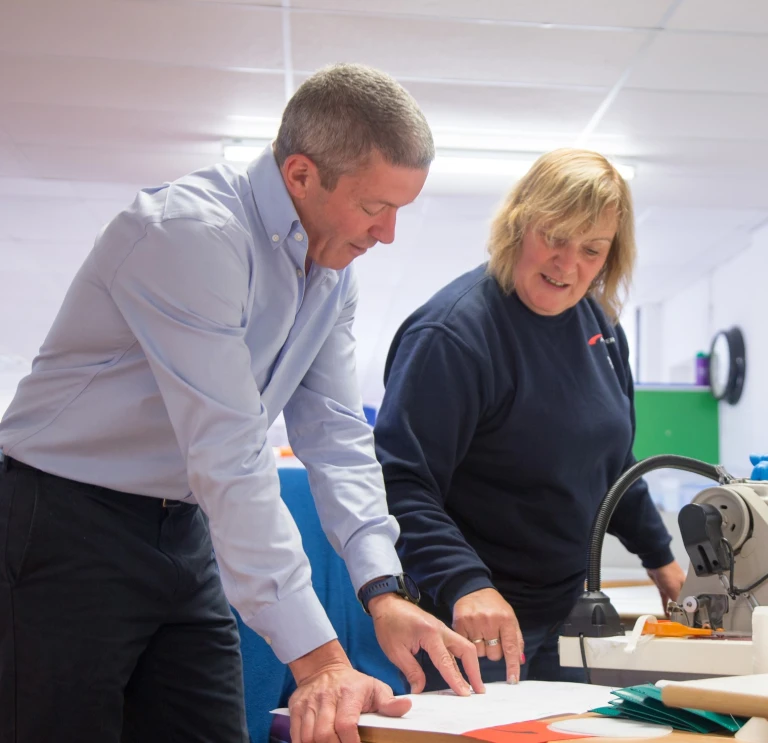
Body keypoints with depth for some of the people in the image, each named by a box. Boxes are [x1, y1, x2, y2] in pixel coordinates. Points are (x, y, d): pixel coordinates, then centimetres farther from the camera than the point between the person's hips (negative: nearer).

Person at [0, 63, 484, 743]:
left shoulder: (334, 267, 2)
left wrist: (384, 590, -13)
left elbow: (335, 434, 1)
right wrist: (318, 659, -34)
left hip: (184, 530, 8)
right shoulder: (190, 234, -25)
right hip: (69, 526, -7)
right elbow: (228, 456, -32)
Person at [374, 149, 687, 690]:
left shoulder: (599, 323, 5)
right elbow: (400, 482, -27)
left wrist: (659, 557, 23)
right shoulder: (453, 332, -20)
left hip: (566, 609, 8)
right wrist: (465, 583, -38)